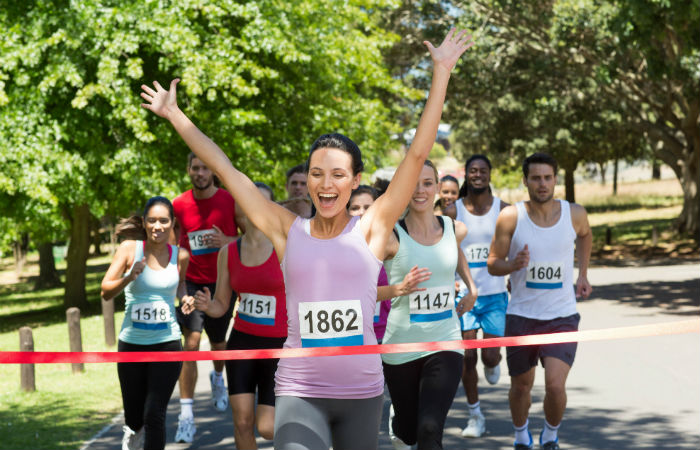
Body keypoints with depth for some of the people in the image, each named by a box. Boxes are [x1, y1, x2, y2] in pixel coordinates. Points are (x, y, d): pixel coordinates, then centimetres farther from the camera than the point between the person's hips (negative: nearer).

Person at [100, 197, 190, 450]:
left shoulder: (180, 256, 0)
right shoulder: (130, 249, -5)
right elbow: (106, 292, -12)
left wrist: (185, 297, 0)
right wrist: (129, 277, -30)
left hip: (167, 344, 0)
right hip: (131, 343, 0)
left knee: (154, 415, -8)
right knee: (134, 417, 10)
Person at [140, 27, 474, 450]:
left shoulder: (370, 230, 1)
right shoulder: (288, 231, 4)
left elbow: (418, 154, -2)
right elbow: (225, 168, 9)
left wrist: (442, 72, -4)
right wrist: (174, 115, 14)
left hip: (362, 389, 1)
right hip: (299, 389, -1)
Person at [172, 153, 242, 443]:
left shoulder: (231, 201, -6)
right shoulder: (178, 205, -2)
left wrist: (227, 241, -18)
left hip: (221, 283, 0)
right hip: (191, 282, 0)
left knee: (218, 344, 16)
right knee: (191, 342, -14)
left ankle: (218, 377, 53)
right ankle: (186, 415, -14)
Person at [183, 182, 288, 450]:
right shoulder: (228, 253, 3)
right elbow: (221, 306, 8)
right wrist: (206, 306, -14)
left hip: (279, 346, -3)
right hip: (242, 341, 3)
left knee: (267, 428, -7)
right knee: (242, 421, -4)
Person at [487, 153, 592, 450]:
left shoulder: (574, 214, -4)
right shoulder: (511, 217, -10)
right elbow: (493, 264, -3)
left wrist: (583, 274, 17)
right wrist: (513, 265, -24)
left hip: (562, 317, 0)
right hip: (521, 316, 0)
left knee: (555, 385, -15)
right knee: (521, 386, 14)